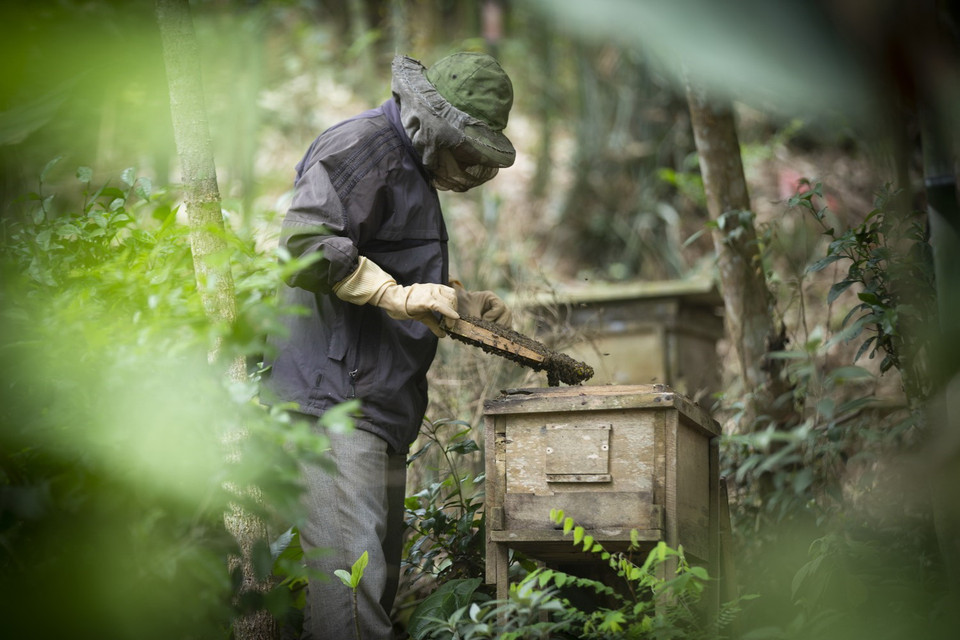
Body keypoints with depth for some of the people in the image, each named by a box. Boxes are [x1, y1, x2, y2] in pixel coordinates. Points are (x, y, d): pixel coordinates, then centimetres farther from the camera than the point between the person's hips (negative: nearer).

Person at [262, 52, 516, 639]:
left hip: (379, 400, 11)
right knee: (352, 571, -16)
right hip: (335, 393, -11)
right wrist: (398, 295, -22)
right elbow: (304, 242, -21)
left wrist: (461, 300, 23)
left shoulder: (412, 167, 25)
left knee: (380, 574, 10)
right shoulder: (364, 145, -8)